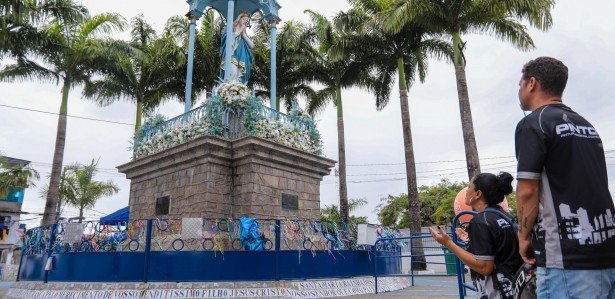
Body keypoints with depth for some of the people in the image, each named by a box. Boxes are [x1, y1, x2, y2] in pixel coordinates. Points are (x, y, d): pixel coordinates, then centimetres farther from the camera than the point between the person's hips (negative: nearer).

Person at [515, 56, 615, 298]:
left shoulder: (532, 123, -8)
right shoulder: (586, 125, 17)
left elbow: (527, 191, -15)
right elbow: (592, 186, 20)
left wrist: (524, 236, -1)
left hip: (568, 260, -8)